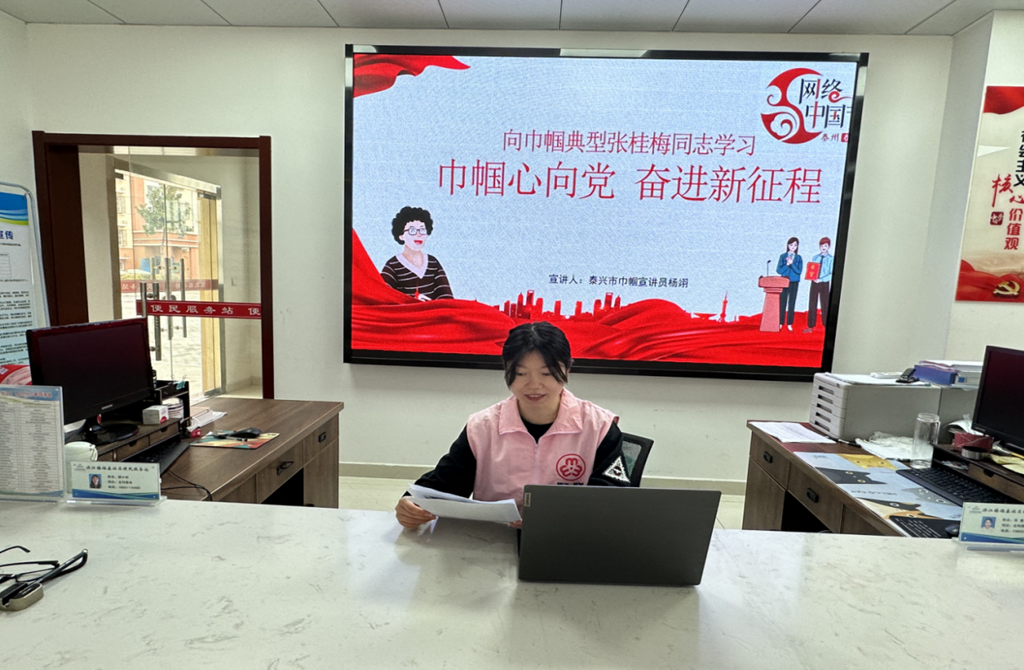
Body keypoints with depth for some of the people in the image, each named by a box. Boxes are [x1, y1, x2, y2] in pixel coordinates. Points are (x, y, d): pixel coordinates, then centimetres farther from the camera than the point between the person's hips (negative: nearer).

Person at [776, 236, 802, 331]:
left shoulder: (799, 258, 4)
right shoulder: (783, 256, 3)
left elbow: (799, 271, -7)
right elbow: (779, 270, -3)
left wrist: (792, 263, -17)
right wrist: (787, 264, -16)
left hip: (794, 282, 0)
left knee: (792, 303, 4)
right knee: (782, 302, 1)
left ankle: (789, 324, 9)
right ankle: (780, 323, 7)